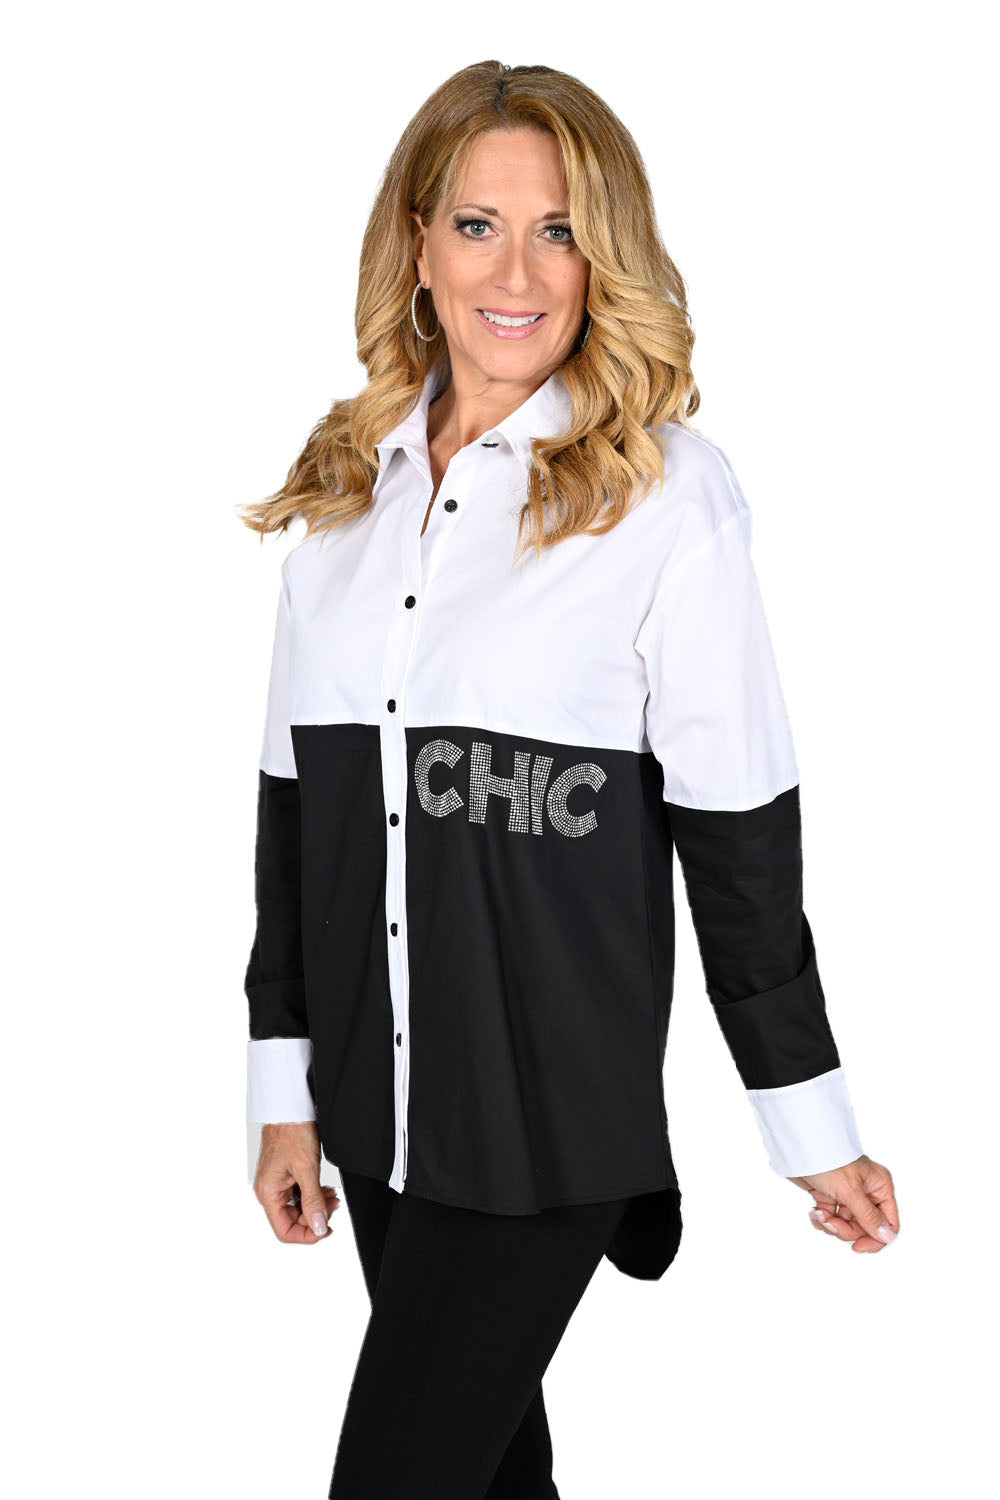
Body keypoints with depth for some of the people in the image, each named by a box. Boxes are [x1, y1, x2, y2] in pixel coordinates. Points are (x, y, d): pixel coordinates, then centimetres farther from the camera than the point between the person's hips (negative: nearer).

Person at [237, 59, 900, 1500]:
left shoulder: (668, 490, -10)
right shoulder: (344, 480, 6)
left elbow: (740, 830, -8)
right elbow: (296, 799, 10)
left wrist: (813, 1125, -4)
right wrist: (286, 1080, 10)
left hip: (550, 1108, -5)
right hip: (376, 1098, 5)